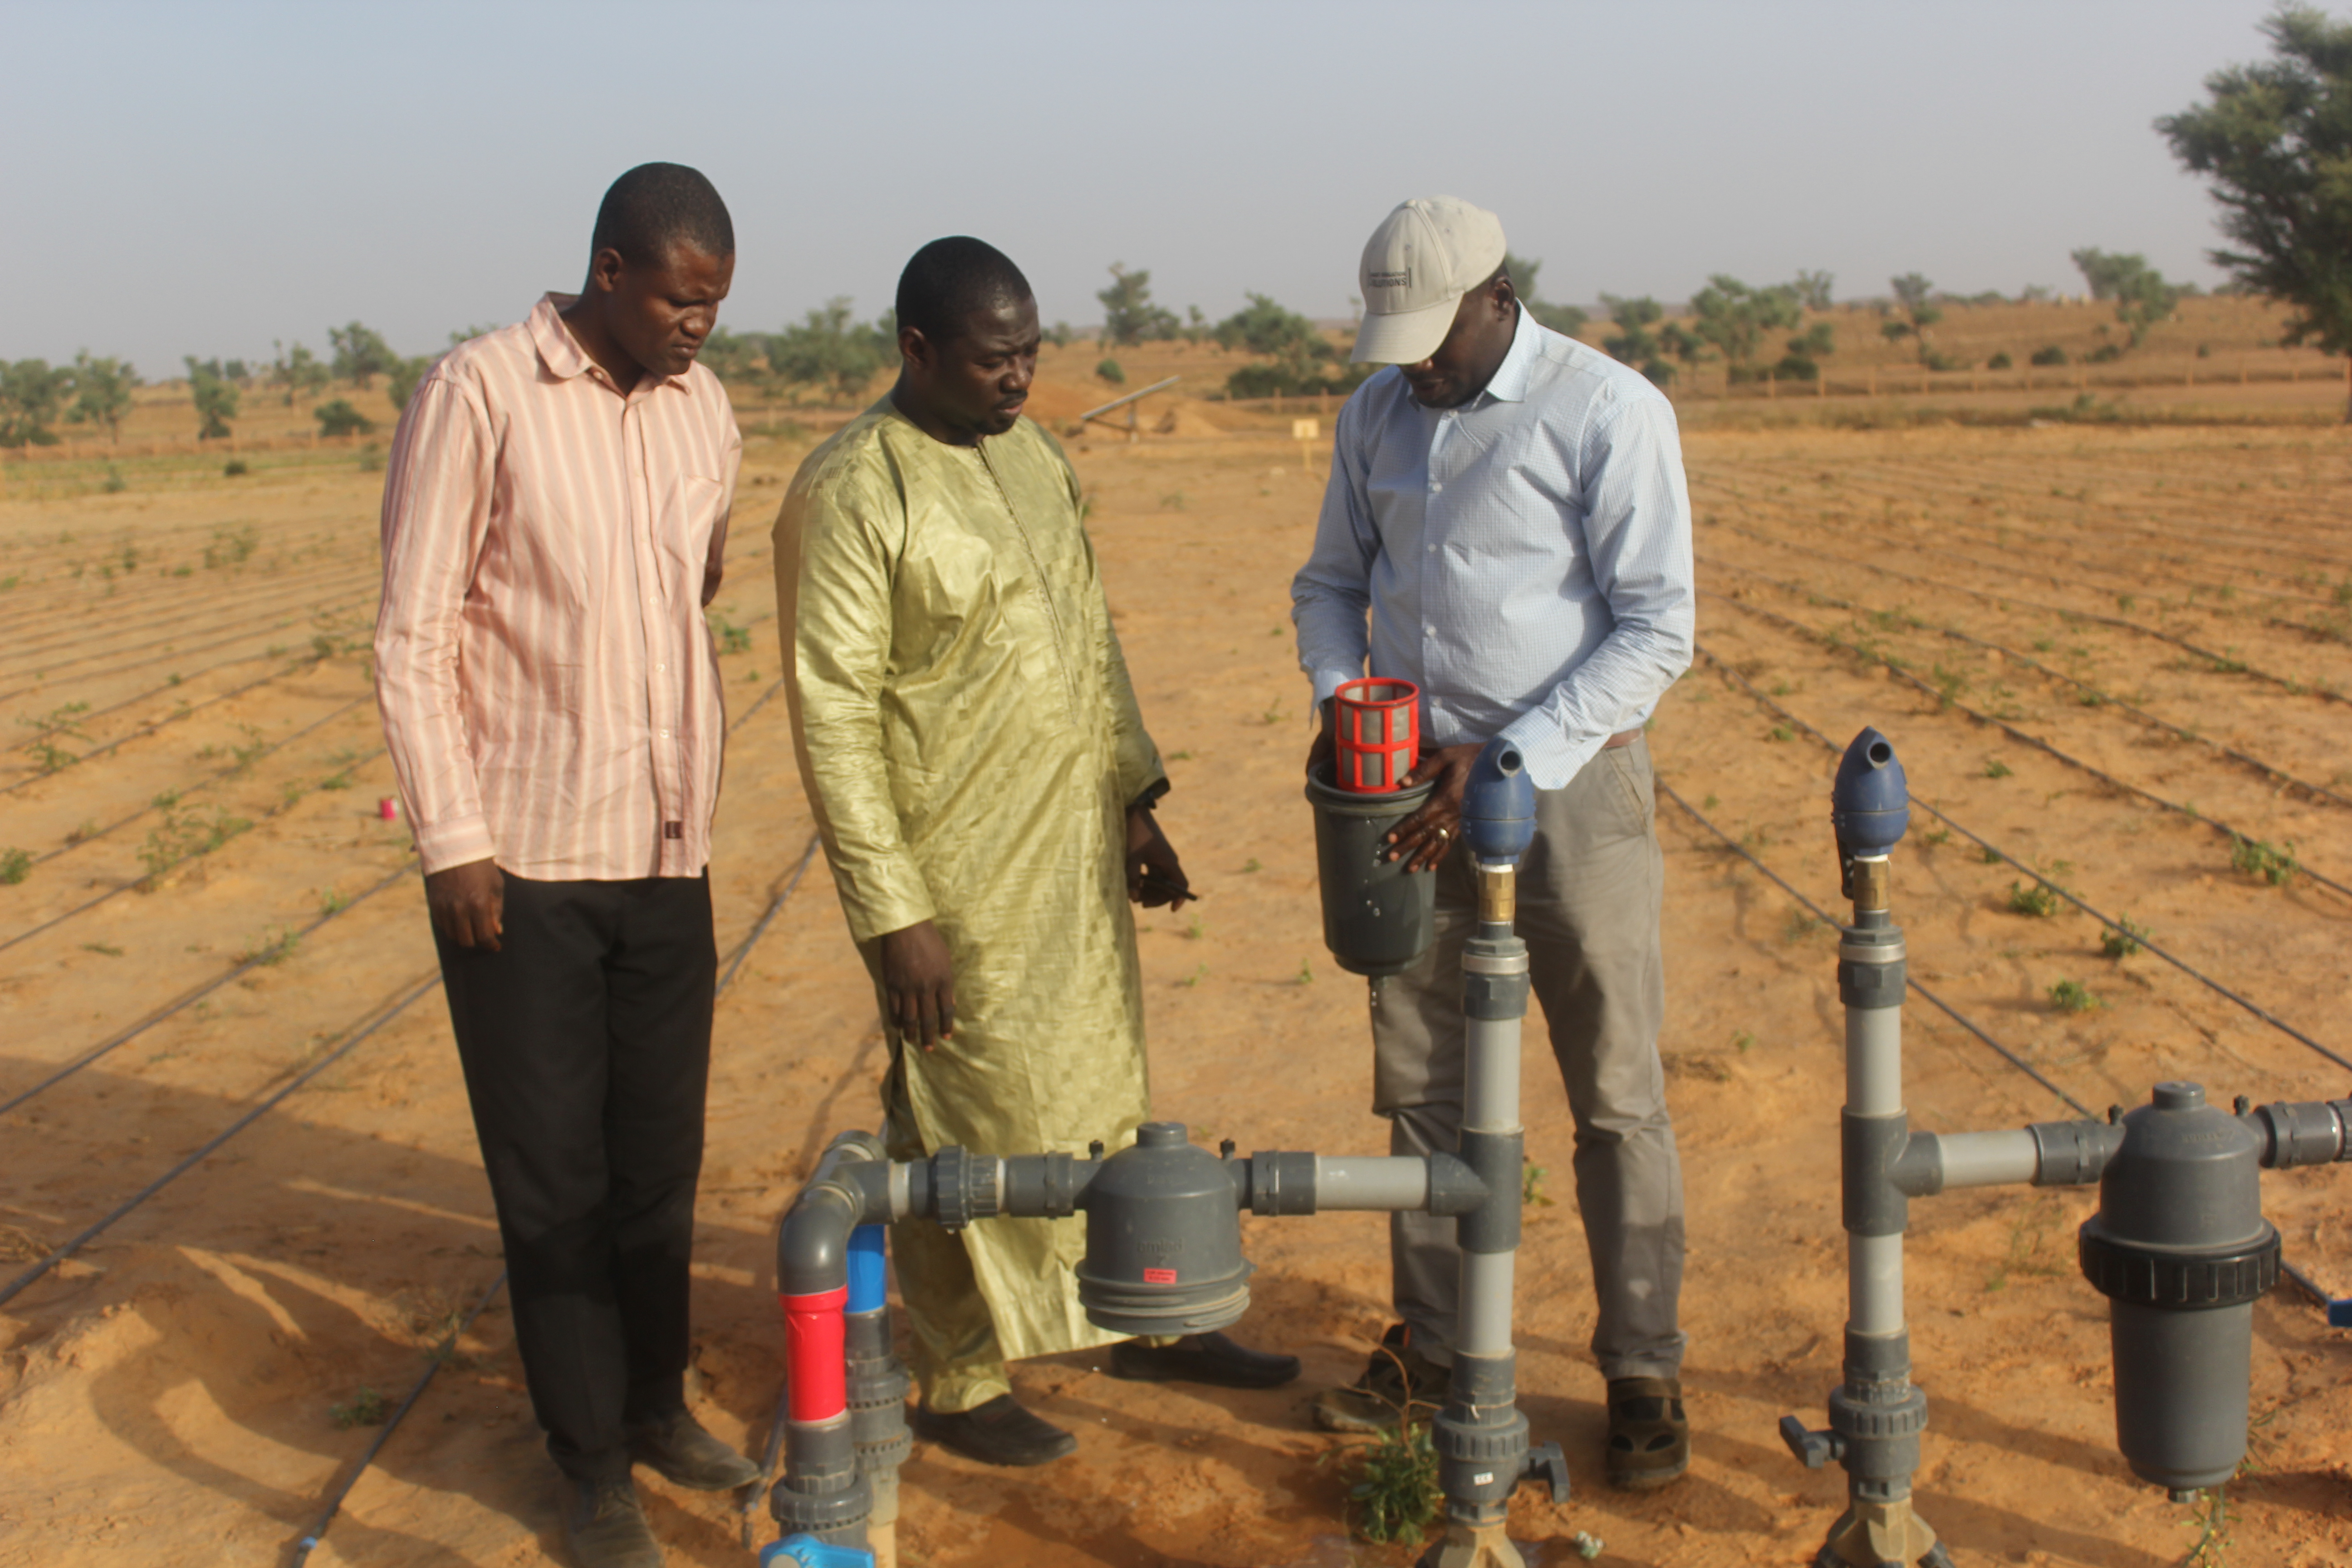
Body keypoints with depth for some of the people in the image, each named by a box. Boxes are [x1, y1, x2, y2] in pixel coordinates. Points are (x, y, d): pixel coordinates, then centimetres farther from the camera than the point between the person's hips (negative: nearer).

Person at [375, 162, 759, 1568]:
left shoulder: (705, 411, 6)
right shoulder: (479, 397, -10)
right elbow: (414, 637, -9)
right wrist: (455, 841, -11)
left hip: (668, 857, 5)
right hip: (523, 866, -5)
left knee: (661, 1162, 14)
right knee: (555, 1180, 6)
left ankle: (658, 1406, 32)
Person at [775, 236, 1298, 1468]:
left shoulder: (1032, 456, 8)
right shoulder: (851, 495, -18)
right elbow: (833, 716, -19)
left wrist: (1136, 801, 14)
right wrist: (893, 912, -19)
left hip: (1075, 851, 8)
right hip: (957, 880, -8)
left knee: (1105, 1089, 18)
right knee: (966, 1130, 4)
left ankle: (1139, 1322, 35)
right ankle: (959, 1386, 22)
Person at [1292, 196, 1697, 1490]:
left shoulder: (1609, 413, -12)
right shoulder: (1377, 415, 7)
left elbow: (1657, 630, -14)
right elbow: (1331, 582, 17)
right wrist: (1338, 700, -4)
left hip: (1571, 783, -5)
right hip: (1424, 786, 6)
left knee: (1615, 1097, 2)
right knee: (1422, 1082, 11)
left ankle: (1643, 1373, 15)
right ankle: (1432, 1344, 26)